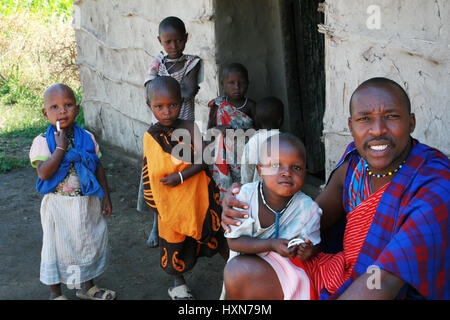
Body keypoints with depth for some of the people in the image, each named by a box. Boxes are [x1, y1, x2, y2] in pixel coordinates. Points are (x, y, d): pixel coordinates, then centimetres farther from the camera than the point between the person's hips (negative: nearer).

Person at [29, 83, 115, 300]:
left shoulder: (87, 137, -1)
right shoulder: (43, 142, -13)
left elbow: (98, 167, 5)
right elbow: (43, 173, -25)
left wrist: (106, 198, 5)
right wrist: (61, 147, -27)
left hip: (87, 203, 4)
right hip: (58, 206, -4)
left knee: (91, 242, 17)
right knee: (57, 247, 9)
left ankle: (87, 286, 40)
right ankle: (55, 293, 30)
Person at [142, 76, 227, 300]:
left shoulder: (189, 129, -13)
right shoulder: (150, 136, -5)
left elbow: (202, 160, -15)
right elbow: (149, 172, 6)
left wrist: (180, 176, -25)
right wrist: (152, 199, 10)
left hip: (196, 195, -2)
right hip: (169, 201, 2)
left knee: (213, 233, 10)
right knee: (173, 241, 15)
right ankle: (178, 283, 37)